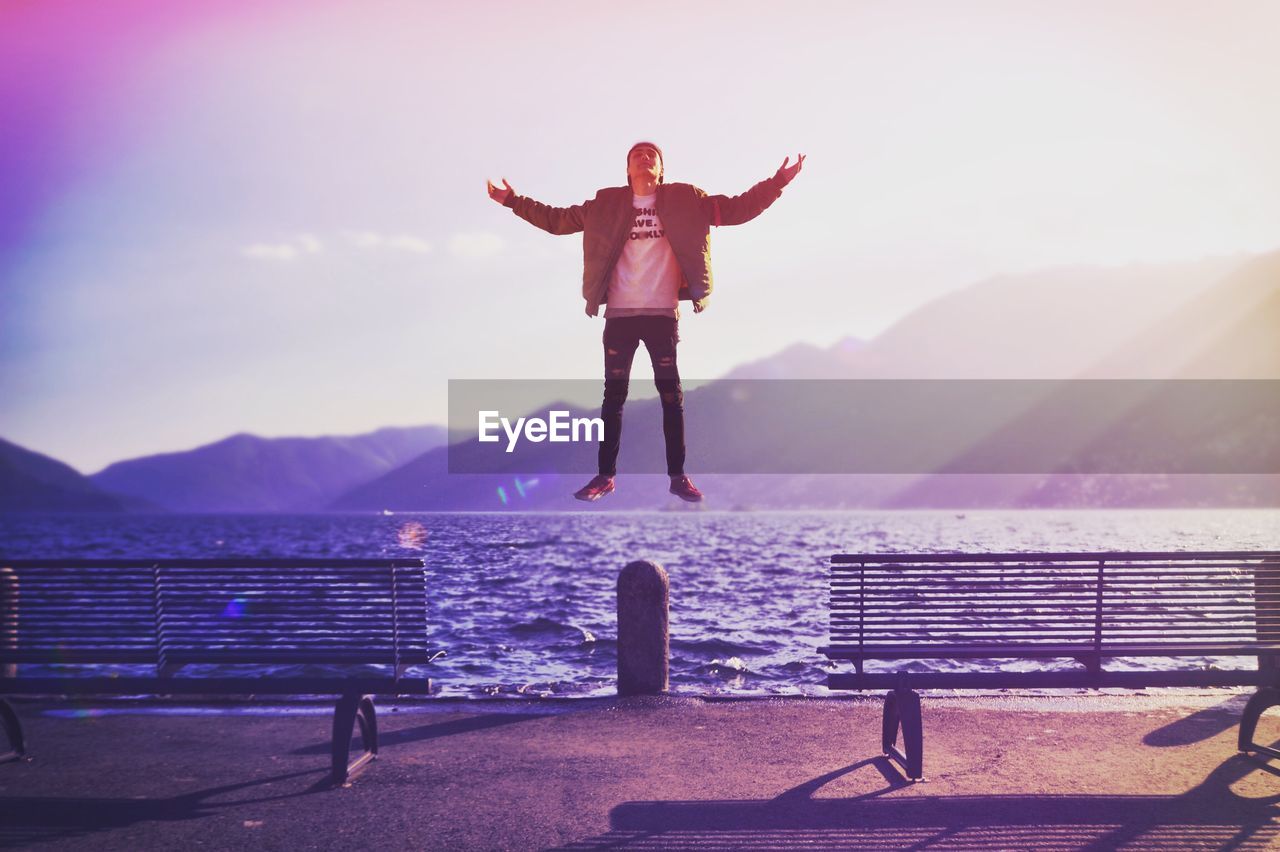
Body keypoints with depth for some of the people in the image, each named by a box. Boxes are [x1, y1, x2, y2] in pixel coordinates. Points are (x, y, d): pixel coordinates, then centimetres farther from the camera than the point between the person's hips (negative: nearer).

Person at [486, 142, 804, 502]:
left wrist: (776, 183, -4)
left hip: (663, 314, -1)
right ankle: (606, 475, 10)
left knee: (672, 396, 1)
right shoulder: (606, 205, 8)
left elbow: (736, 209, 5)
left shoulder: (685, 200, 6)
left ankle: (678, 475, 8)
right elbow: (555, 219, 12)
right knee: (613, 396, 4)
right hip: (619, 315, 1)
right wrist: (512, 200, 7)